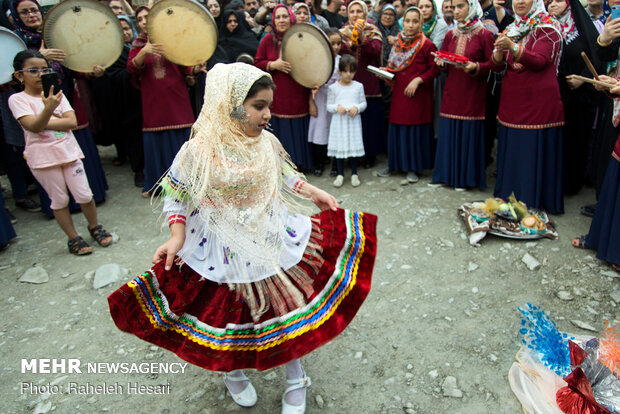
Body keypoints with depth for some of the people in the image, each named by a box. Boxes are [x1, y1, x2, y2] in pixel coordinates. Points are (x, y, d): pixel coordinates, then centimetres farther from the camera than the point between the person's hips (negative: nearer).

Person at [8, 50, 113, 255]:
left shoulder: (56, 94, 6)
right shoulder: (17, 99, -4)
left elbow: (72, 122, -6)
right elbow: (33, 126, -20)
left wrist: (44, 122, -15)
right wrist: (48, 109, -37)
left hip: (68, 151, 3)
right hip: (43, 157, -2)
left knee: (84, 195, 4)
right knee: (59, 200, 6)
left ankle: (95, 227, 28)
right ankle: (73, 238, 20)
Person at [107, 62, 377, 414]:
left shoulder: (267, 142, -3)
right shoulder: (199, 151, -18)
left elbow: (285, 176, 14)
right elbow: (177, 196, -7)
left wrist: (315, 193, 8)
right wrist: (177, 237, -16)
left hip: (275, 240, 4)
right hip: (227, 253, -4)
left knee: (290, 306, 10)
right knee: (232, 315, 13)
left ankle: (296, 379, 36)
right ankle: (234, 373, 47)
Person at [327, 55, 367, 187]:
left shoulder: (358, 86, 4)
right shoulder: (333, 87, 1)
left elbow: (364, 103, 8)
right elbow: (329, 106, 3)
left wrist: (357, 108, -13)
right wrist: (337, 107, -17)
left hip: (353, 121, 1)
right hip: (338, 121, 0)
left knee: (354, 146, 4)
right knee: (339, 146, 3)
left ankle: (354, 174, 18)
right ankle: (340, 174, 16)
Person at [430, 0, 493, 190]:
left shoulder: (484, 35, -3)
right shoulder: (450, 35, 12)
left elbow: (491, 64, -5)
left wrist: (475, 67, -22)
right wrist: (441, 62, -6)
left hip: (473, 92, -4)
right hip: (451, 91, 4)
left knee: (469, 133, 0)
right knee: (448, 133, 6)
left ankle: (465, 178, 10)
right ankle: (445, 174, 17)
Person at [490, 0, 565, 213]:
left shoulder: (547, 28, -3)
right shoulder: (510, 30, 14)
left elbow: (540, 61, -19)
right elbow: (496, 66, 6)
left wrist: (512, 47, -33)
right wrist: (499, 50, -17)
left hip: (539, 98, -5)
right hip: (512, 100, 6)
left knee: (535, 148, -4)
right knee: (511, 149, 9)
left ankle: (533, 199, 5)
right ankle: (508, 195, 20)